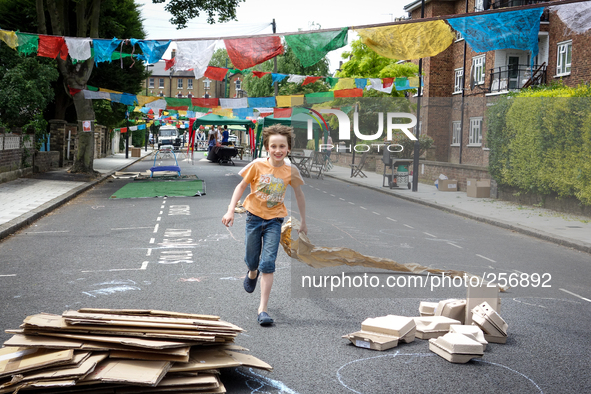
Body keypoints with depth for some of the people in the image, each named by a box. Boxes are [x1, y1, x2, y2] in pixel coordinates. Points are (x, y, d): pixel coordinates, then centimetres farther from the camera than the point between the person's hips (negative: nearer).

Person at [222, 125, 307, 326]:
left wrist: (303, 222, 13)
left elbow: (299, 195, 7)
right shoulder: (257, 165, -12)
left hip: (274, 219, -1)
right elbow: (241, 186, -1)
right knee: (252, 260, 12)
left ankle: (263, 308, -8)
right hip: (254, 216, 1)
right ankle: (252, 273, 51)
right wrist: (230, 210, -9)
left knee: (268, 263, -12)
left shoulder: (291, 171, -9)